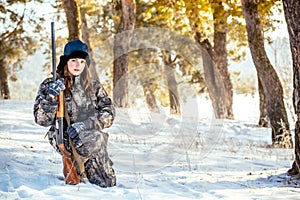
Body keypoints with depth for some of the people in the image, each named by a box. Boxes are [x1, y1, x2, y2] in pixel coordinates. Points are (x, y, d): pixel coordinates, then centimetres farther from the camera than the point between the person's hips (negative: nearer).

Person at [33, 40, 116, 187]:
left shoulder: (94, 86, 10)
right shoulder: (50, 85, 2)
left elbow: (109, 114, -1)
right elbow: (41, 119, -5)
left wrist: (87, 124, -19)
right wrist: (51, 97, -23)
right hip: (65, 140, -4)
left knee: (108, 184, -7)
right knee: (96, 139, -36)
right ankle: (74, 170, -9)